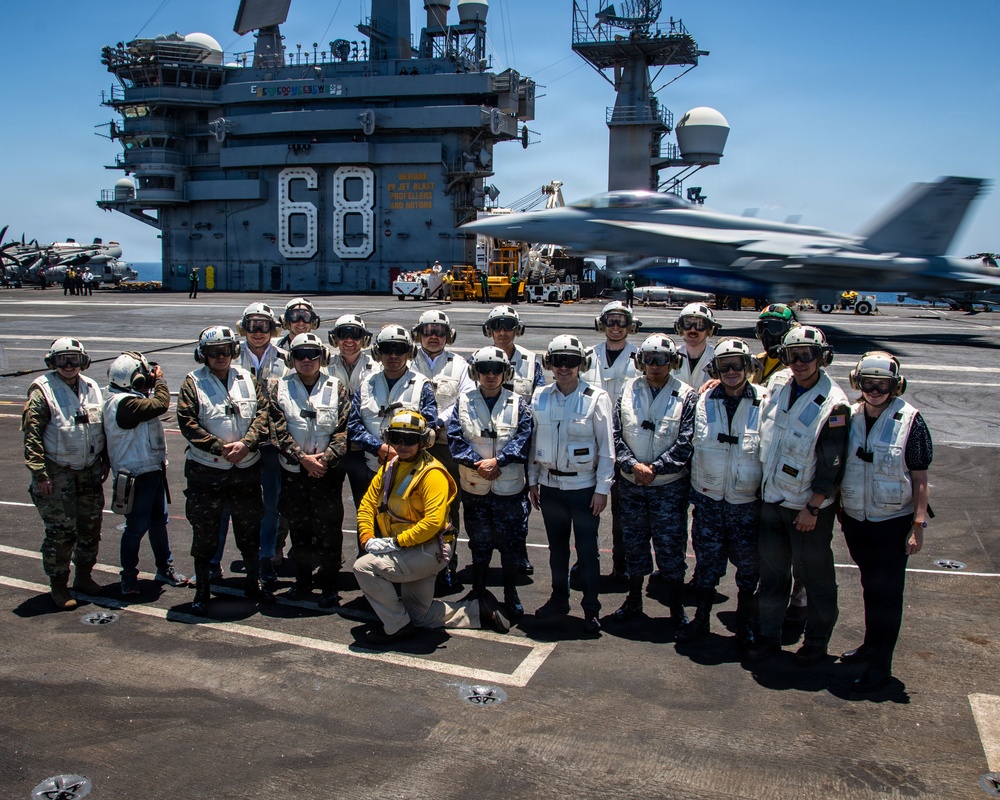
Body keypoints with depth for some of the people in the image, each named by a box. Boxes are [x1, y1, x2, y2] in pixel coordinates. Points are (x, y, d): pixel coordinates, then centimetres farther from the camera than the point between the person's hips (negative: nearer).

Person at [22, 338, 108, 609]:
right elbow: (31, 435, -13)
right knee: (60, 531, -3)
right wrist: (39, 473, -17)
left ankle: (84, 576, 30)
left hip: (89, 470, 6)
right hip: (57, 473, -5)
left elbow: (102, 426, 16)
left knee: (91, 525, 12)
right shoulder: (43, 391, -10)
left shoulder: (91, 388, 6)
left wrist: (105, 461, 13)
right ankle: (58, 587, 12)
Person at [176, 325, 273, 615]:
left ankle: (254, 582, 29)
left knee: (249, 527, 14)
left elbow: (263, 412, -1)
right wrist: (221, 448, -18)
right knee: (204, 532, 5)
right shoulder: (193, 383, -3)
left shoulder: (247, 379, 6)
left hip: (246, 470, 3)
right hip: (206, 471, -3)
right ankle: (201, 589, 19)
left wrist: (246, 443, -16)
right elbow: (188, 423, -11)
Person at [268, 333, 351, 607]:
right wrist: (302, 458, -14)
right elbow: (278, 430, -4)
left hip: (328, 471, -1)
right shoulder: (278, 388, 3)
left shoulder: (337, 388, 3)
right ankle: (303, 581, 27)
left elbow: (343, 430, -3)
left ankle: (330, 587, 11)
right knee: (298, 527, 12)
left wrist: (326, 457, -17)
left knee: (329, 530, -1)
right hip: (293, 471, 2)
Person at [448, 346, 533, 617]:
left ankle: (510, 593, 22)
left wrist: (497, 461, -20)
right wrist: (477, 462, -18)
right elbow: (454, 438, -4)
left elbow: (524, 439, -8)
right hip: (474, 487, 1)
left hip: (510, 486, -1)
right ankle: (478, 590, 30)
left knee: (512, 542, 5)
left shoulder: (518, 404, 1)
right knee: (479, 542, 14)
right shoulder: (464, 403, 3)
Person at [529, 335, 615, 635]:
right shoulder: (540, 397, 2)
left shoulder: (596, 398, -9)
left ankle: (591, 609, 14)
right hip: (550, 484, 4)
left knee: (587, 550, 3)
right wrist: (532, 480, 8)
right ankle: (559, 599, 31)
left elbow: (607, 447, -7)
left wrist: (602, 488, -10)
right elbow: (534, 441, 9)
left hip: (583, 486, -4)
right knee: (556, 546, 16)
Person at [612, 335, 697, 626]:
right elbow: (617, 435, 0)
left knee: (671, 546, 3)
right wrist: (633, 465, -14)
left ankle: (676, 607, 18)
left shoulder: (686, 396, -5)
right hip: (631, 484, 3)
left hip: (670, 485, -3)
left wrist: (654, 468, -16)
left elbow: (685, 443, -10)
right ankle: (634, 599, 29)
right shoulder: (628, 391, 4)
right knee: (633, 542, 13)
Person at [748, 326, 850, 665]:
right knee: (772, 569, 14)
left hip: (808, 506, -5)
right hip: (771, 498, 6)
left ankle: (817, 641, 24)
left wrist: (812, 508, -16)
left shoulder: (833, 404, -15)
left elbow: (832, 466, -15)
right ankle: (768, 634, 27)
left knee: (815, 574, 8)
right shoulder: (779, 392, 4)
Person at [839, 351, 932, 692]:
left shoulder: (910, 421, -13)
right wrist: (840, 510, 12)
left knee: (886, 592, 1)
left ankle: (880, 666, 9)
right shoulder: (850, 417, -1)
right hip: (855, 520, 5)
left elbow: (920, 479, -11)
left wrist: (918, 526, -13)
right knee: (870, 585, 20)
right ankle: (871, 644, 36)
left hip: (892, 523, -4)